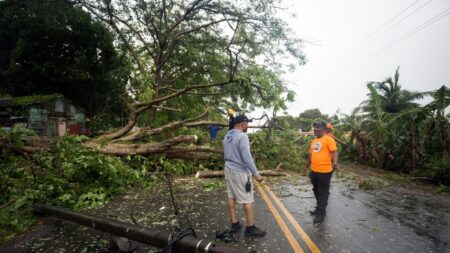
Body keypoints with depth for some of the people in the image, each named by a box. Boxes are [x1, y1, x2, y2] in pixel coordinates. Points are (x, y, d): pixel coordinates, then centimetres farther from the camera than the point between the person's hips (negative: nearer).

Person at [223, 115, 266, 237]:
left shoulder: (227, 136, 8)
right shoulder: (242, 136, -20)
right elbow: (247, 158, -24)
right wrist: (256, 174, -19)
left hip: (229, 169, 9)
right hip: (240, 172, -9)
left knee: (231, 197, 13)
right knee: (247, 199, 1)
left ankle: (234, 224, 23)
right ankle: (250, 228, 11)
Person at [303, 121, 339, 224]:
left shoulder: (328, 140, -10)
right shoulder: (313, 141, 14)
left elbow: (334, 152, -18)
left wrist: (335, 163, -34)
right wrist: (306, 166, 26)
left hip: (324, 171, -8)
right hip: (314, 171, 8)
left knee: (323, 193, 2)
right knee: (316, 191, 19)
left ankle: (321, 214, 10)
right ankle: (319, 209, 34)